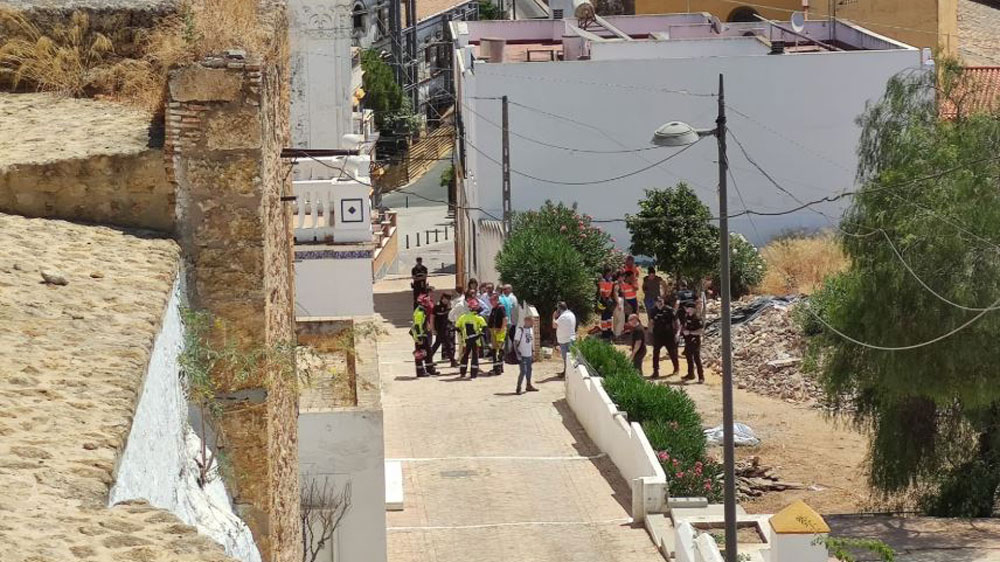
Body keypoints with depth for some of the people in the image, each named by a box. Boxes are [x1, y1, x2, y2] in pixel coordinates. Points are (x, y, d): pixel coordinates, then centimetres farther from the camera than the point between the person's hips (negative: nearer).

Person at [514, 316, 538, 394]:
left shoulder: (531, 329, 8)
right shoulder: (520, 330, -16)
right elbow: (515, 342, -15)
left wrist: (533, 351, 17)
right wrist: (518, 354, -19)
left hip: (529, 354, 8)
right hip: (522, 355, -8)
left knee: (529, 370, 15)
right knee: (523, 371, -9)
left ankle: (528, 386, 29)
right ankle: (518, 388, 0)